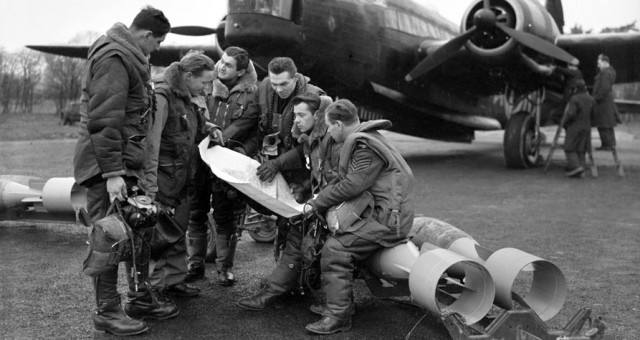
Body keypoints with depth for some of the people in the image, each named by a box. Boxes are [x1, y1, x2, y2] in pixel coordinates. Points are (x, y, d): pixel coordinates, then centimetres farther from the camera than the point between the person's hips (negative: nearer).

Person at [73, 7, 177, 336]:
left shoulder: (128, 56, 16)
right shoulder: (113, 58, -16)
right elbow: (103, 121, -22)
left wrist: (130, 166, 17)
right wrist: (112, 172, -24)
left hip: (127, 162, 10)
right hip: (108, 164, -10)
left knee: (137, 232, 15)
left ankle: (140, 298, 28)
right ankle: (107, 312, 11)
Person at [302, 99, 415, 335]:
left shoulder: (366, 147, -17)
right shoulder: (361, 140, 16)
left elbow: (351, 186, -21)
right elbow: (342, 179, 18)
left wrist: (317, 203, -10)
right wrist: (318, 199, 8)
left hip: (387, 218, -10)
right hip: (379, 212, 10)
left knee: (335, 249, -17)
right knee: (332, 235, 10)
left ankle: (337, 316, -10)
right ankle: (341, 304, 18)